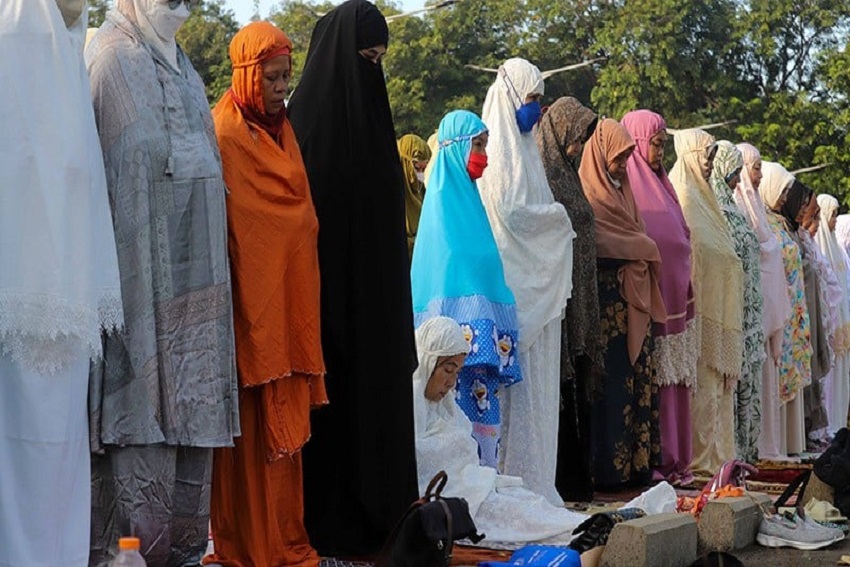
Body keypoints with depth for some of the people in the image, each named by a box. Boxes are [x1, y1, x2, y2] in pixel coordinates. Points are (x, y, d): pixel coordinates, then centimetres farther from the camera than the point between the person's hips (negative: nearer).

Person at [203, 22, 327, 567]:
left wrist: (303, 301, 15)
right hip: (251, 296, -8)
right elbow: (222, 222, -14)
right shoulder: (226, 132, -10)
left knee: (286, 420, 11)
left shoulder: (282, 128, 15)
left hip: (289, 297, 8)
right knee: (253, 422, -3)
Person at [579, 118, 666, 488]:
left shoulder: (622, 187, 20)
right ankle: (609, 468, -6)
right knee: (612, 381, -9)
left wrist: (643, 251, 1)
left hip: (634, 296, 8)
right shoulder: (589, 192, -6)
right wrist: (644, 249, -2)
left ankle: (636, 463, 8)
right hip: (608, 296, -8)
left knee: (637, 379, 5)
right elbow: (600, 245, -13)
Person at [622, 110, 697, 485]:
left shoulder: (658, 184, 20)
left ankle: (672, 459, 12)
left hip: (673, 297, 8)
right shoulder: (624, 184, -7)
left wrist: (683, 292, 16)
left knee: (672, 381, 8)